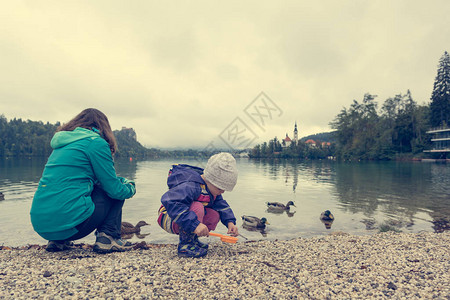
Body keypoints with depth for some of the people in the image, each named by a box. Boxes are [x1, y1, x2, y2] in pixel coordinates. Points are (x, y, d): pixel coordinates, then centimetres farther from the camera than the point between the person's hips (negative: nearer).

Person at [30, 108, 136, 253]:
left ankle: (58, 241, 18)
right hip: (67, 222, -8)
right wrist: (130, 187, 17)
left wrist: (121, 181, 27)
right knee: (116, 195, 12)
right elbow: (113, 189, -7)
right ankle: (107, 237, 0)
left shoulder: (61, 145, 20)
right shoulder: (96, 142, -5)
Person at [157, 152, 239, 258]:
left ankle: (192, 239, 10)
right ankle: (185, 245, -18)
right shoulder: (190, 187, -32)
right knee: (197, 207, -34)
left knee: (215, 215, -9)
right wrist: (195, 224, -48)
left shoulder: (210, 188, 0)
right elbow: (170, 202, -45)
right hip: (169, 219, -9)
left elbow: (221, 205, 6)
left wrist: (230, 222, -12)